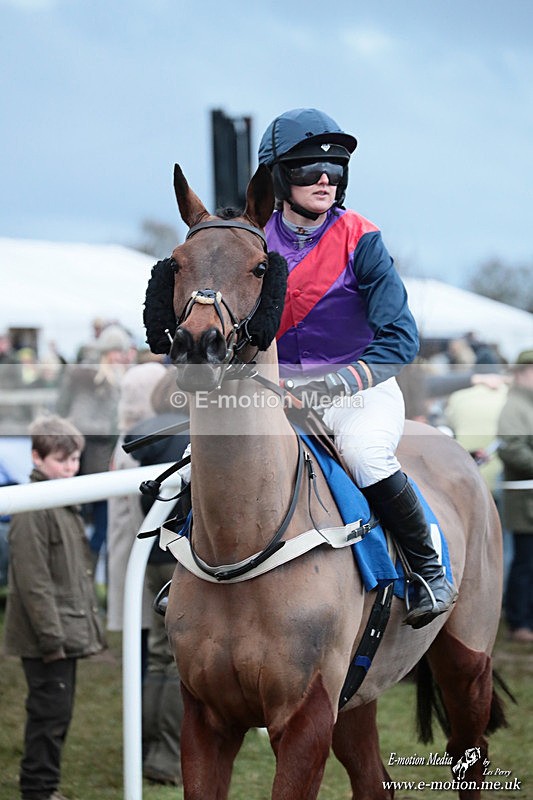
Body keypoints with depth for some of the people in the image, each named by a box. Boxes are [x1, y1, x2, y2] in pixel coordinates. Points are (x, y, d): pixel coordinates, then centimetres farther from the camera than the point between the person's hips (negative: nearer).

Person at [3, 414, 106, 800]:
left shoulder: (66, 503, 15)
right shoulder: (33, 510, -16)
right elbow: (33, 580, -20)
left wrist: (89, 623, 19)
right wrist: (51, 636, -20)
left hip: (68, 634, 10)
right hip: (47, 638, -10)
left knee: (58, 713, 14)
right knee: (50, 712, -5)